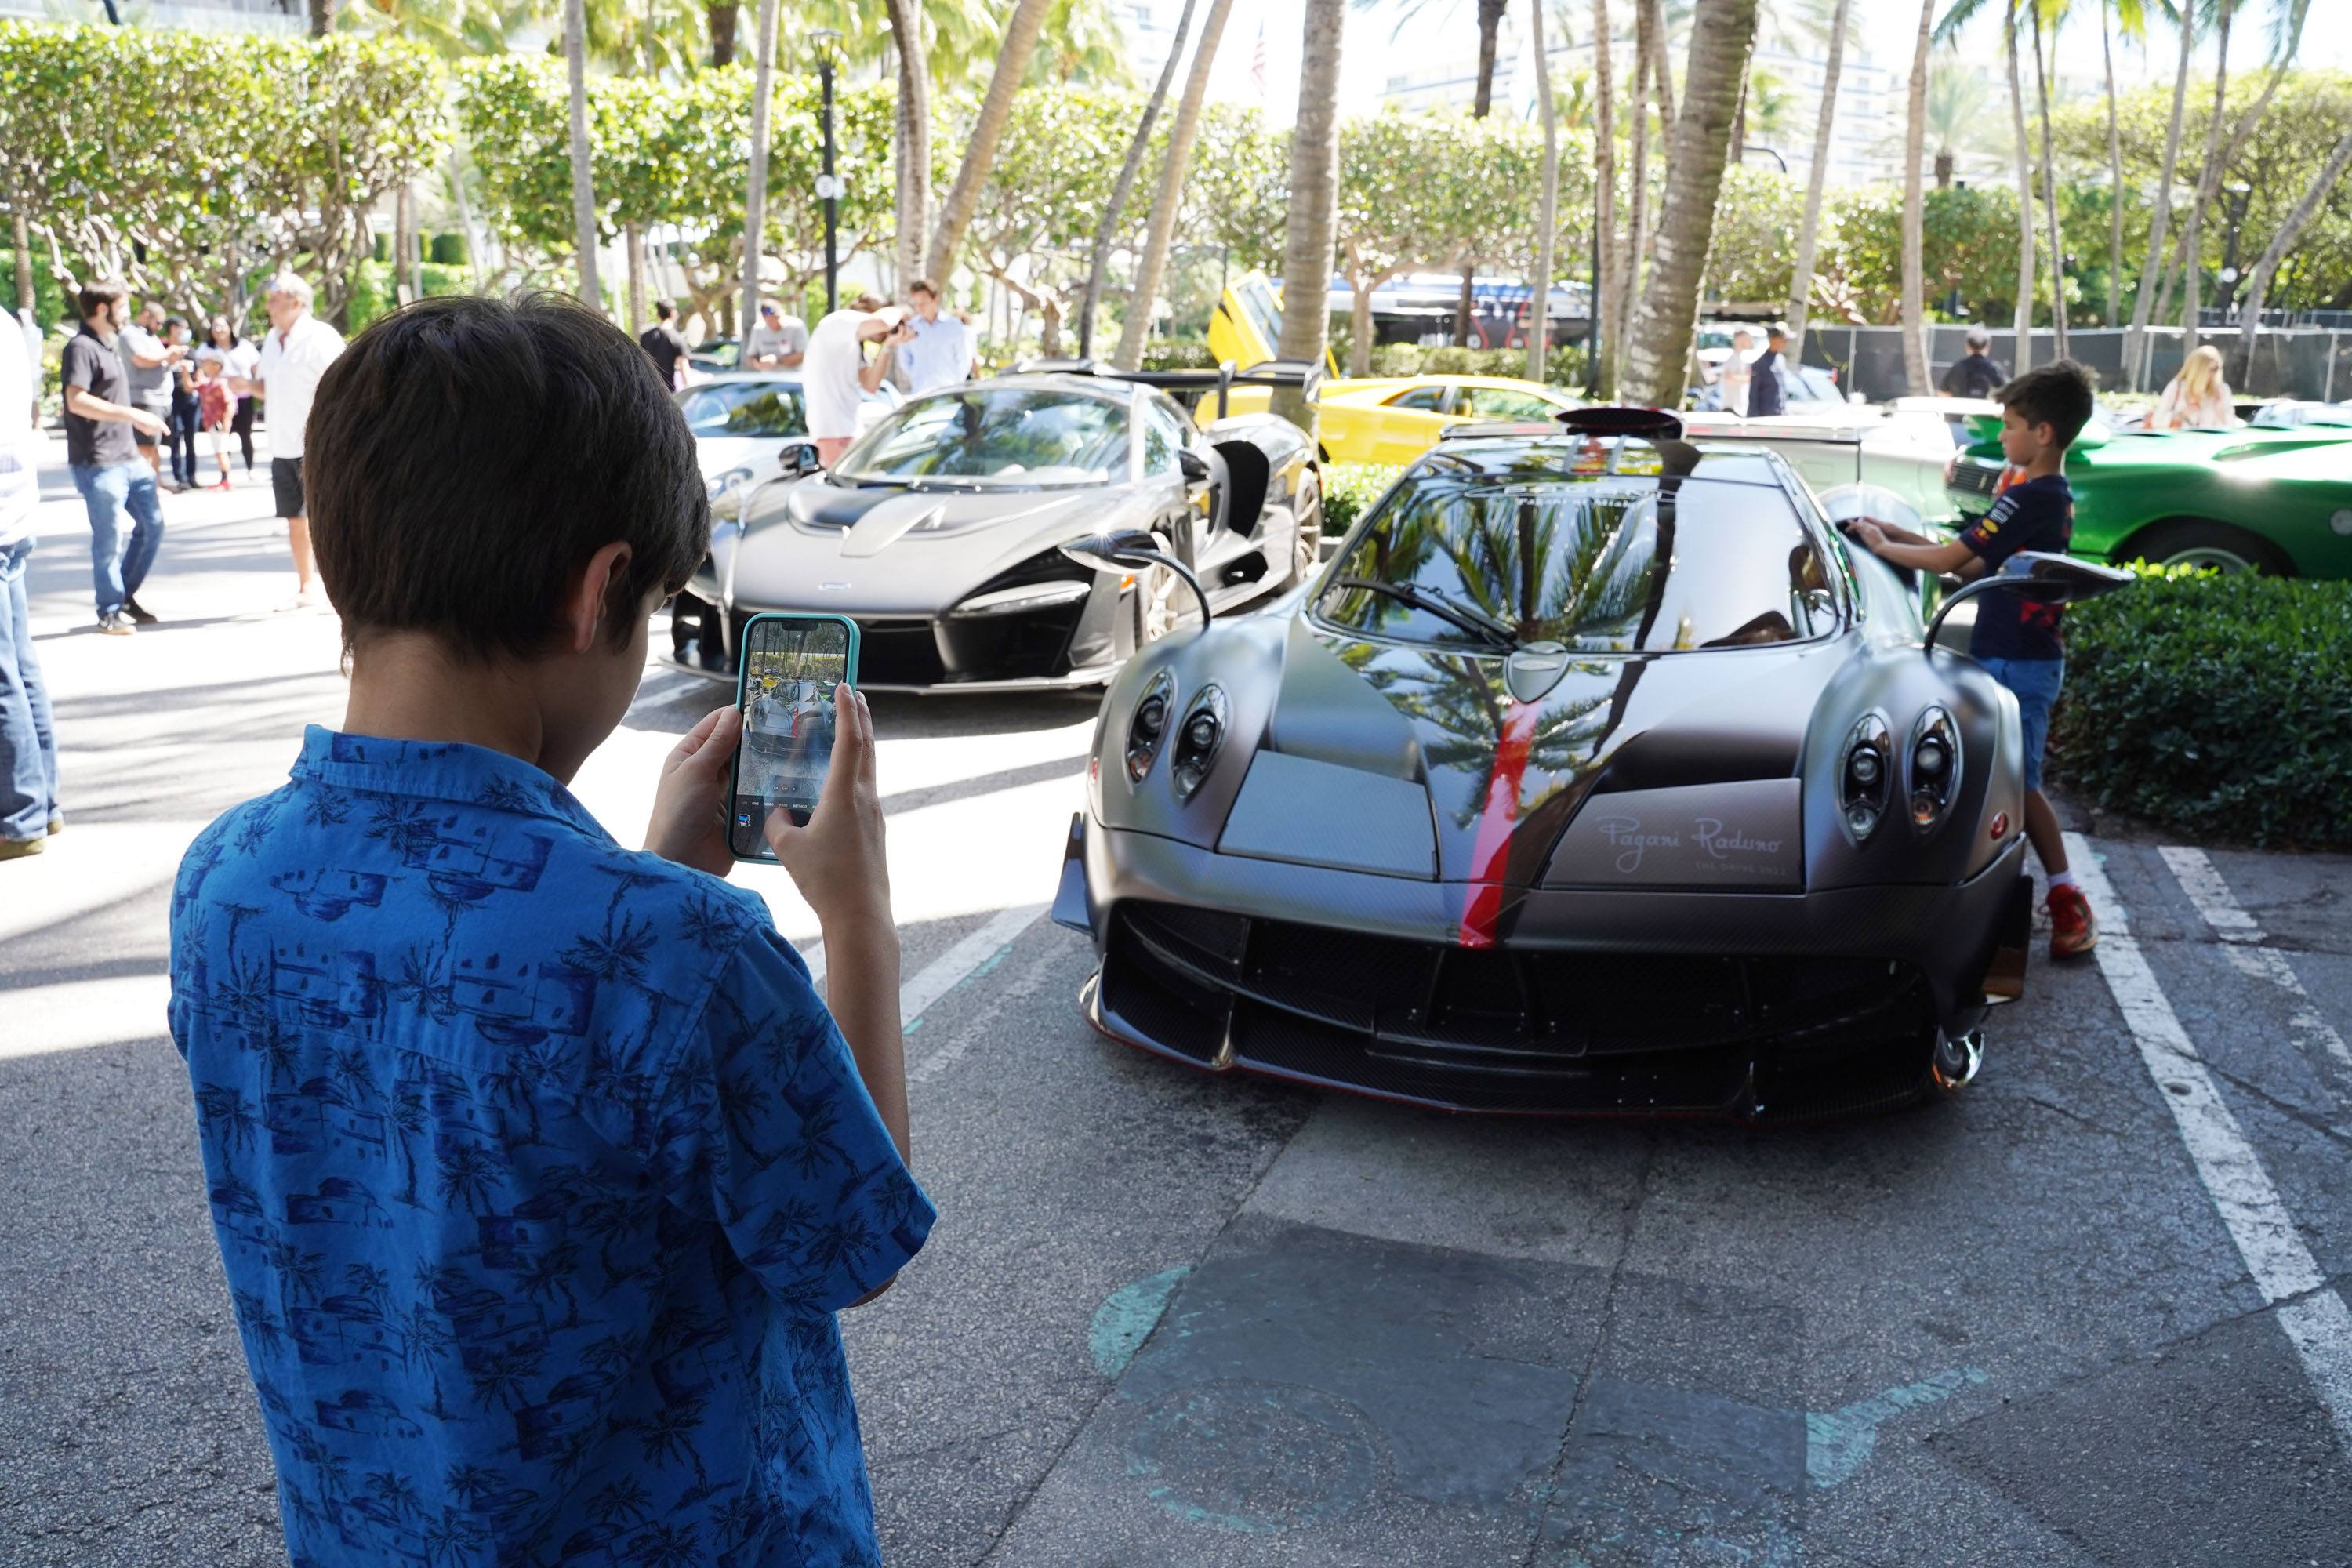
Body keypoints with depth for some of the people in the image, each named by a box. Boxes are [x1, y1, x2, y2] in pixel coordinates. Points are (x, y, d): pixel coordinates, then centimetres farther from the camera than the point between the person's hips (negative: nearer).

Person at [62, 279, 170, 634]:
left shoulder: (112, 344, 16)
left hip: (130, 458, 9)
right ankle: (110, 611, 11)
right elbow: (77, 400, -24)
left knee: (152, 525, 12)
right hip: (98, 462, -9)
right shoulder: (81, 347, -13)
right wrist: (132, 414, -26)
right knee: (109, 539, -2)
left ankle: (126, 596, 26)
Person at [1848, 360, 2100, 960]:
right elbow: (1981, 566, 13)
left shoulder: (2029, 498, -19)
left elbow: (1949, 560, -20)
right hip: (2023, 656, 9)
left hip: (2018, 663, -9)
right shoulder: (2054, 496, 13)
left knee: (2018, 783, -5)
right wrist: (1901, 537, 7)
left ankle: (2068, 899, 0)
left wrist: (1883, 546, -5)